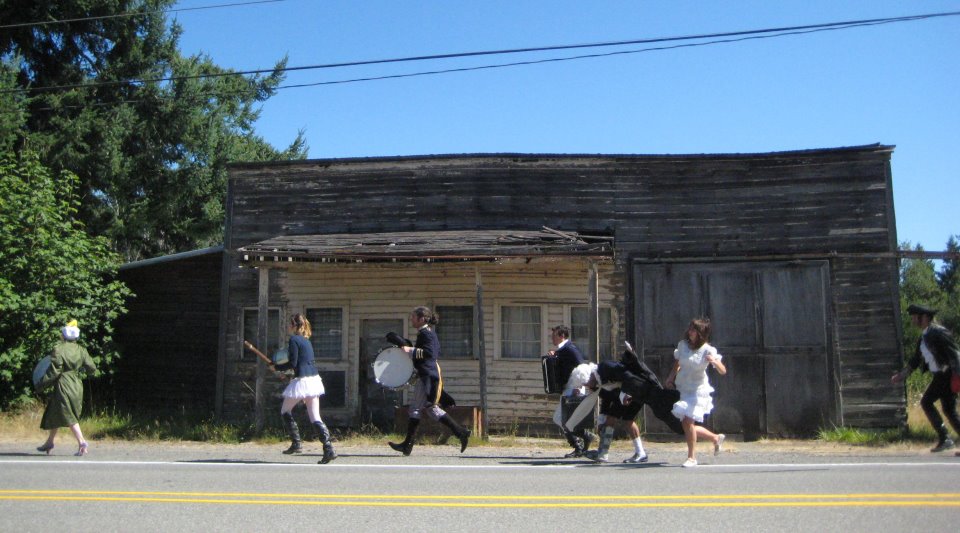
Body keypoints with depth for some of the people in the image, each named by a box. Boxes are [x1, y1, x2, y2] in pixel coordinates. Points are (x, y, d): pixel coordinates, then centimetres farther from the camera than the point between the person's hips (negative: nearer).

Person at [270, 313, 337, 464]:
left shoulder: (293, 340, -9)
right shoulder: (306, 340, 17)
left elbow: (292, 363, -14)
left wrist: (276, 367, 0)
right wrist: (286, 370, 24)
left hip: (302, 381, -7)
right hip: (314, 379, 8)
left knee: (285, 411, 14)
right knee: (315, 418, 4)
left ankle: (296, 444, 11)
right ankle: (329, 449, -7)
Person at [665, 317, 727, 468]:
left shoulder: (708, 350, -14)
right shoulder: (682, 345, 0)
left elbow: (723, 371, -21)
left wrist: (715, 362, -40)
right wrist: (671, 378, 0)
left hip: (697, 390, -5)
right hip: (681, 389, 5)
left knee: (688, 421, -18)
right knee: (688, 426, 8)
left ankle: (691, 457, -2)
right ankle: (716, 438, 34)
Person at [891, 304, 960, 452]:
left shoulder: (939, 332, -14)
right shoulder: (924, 337, 13)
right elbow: (916, 359, 20)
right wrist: (902, 374, 17)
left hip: (948, 374, -9)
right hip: (940, 375, 9)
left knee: (926, 402, -11)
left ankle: (944, 438, -7)